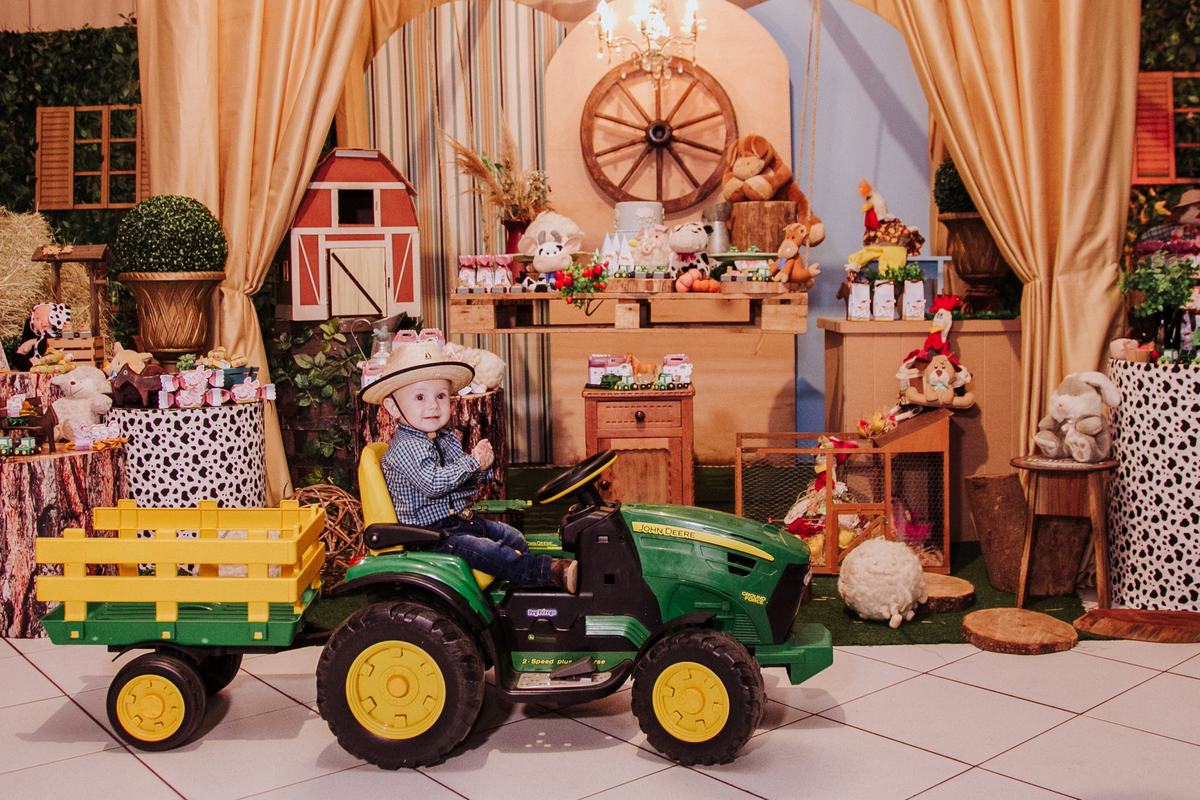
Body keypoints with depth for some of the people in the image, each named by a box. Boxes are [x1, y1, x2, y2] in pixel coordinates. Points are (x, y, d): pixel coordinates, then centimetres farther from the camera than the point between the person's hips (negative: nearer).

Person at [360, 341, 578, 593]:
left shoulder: (447, 438, 10)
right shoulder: (405, 448, -20)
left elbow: (465, 478, 17)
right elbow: (433, 483, -31)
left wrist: (482, 467, -7)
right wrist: (472, 462, -22)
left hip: (459, 518, 10)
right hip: (430, 533, -10)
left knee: (513, 537, 7)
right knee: (487, 552, -25)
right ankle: (550, 572, -32)